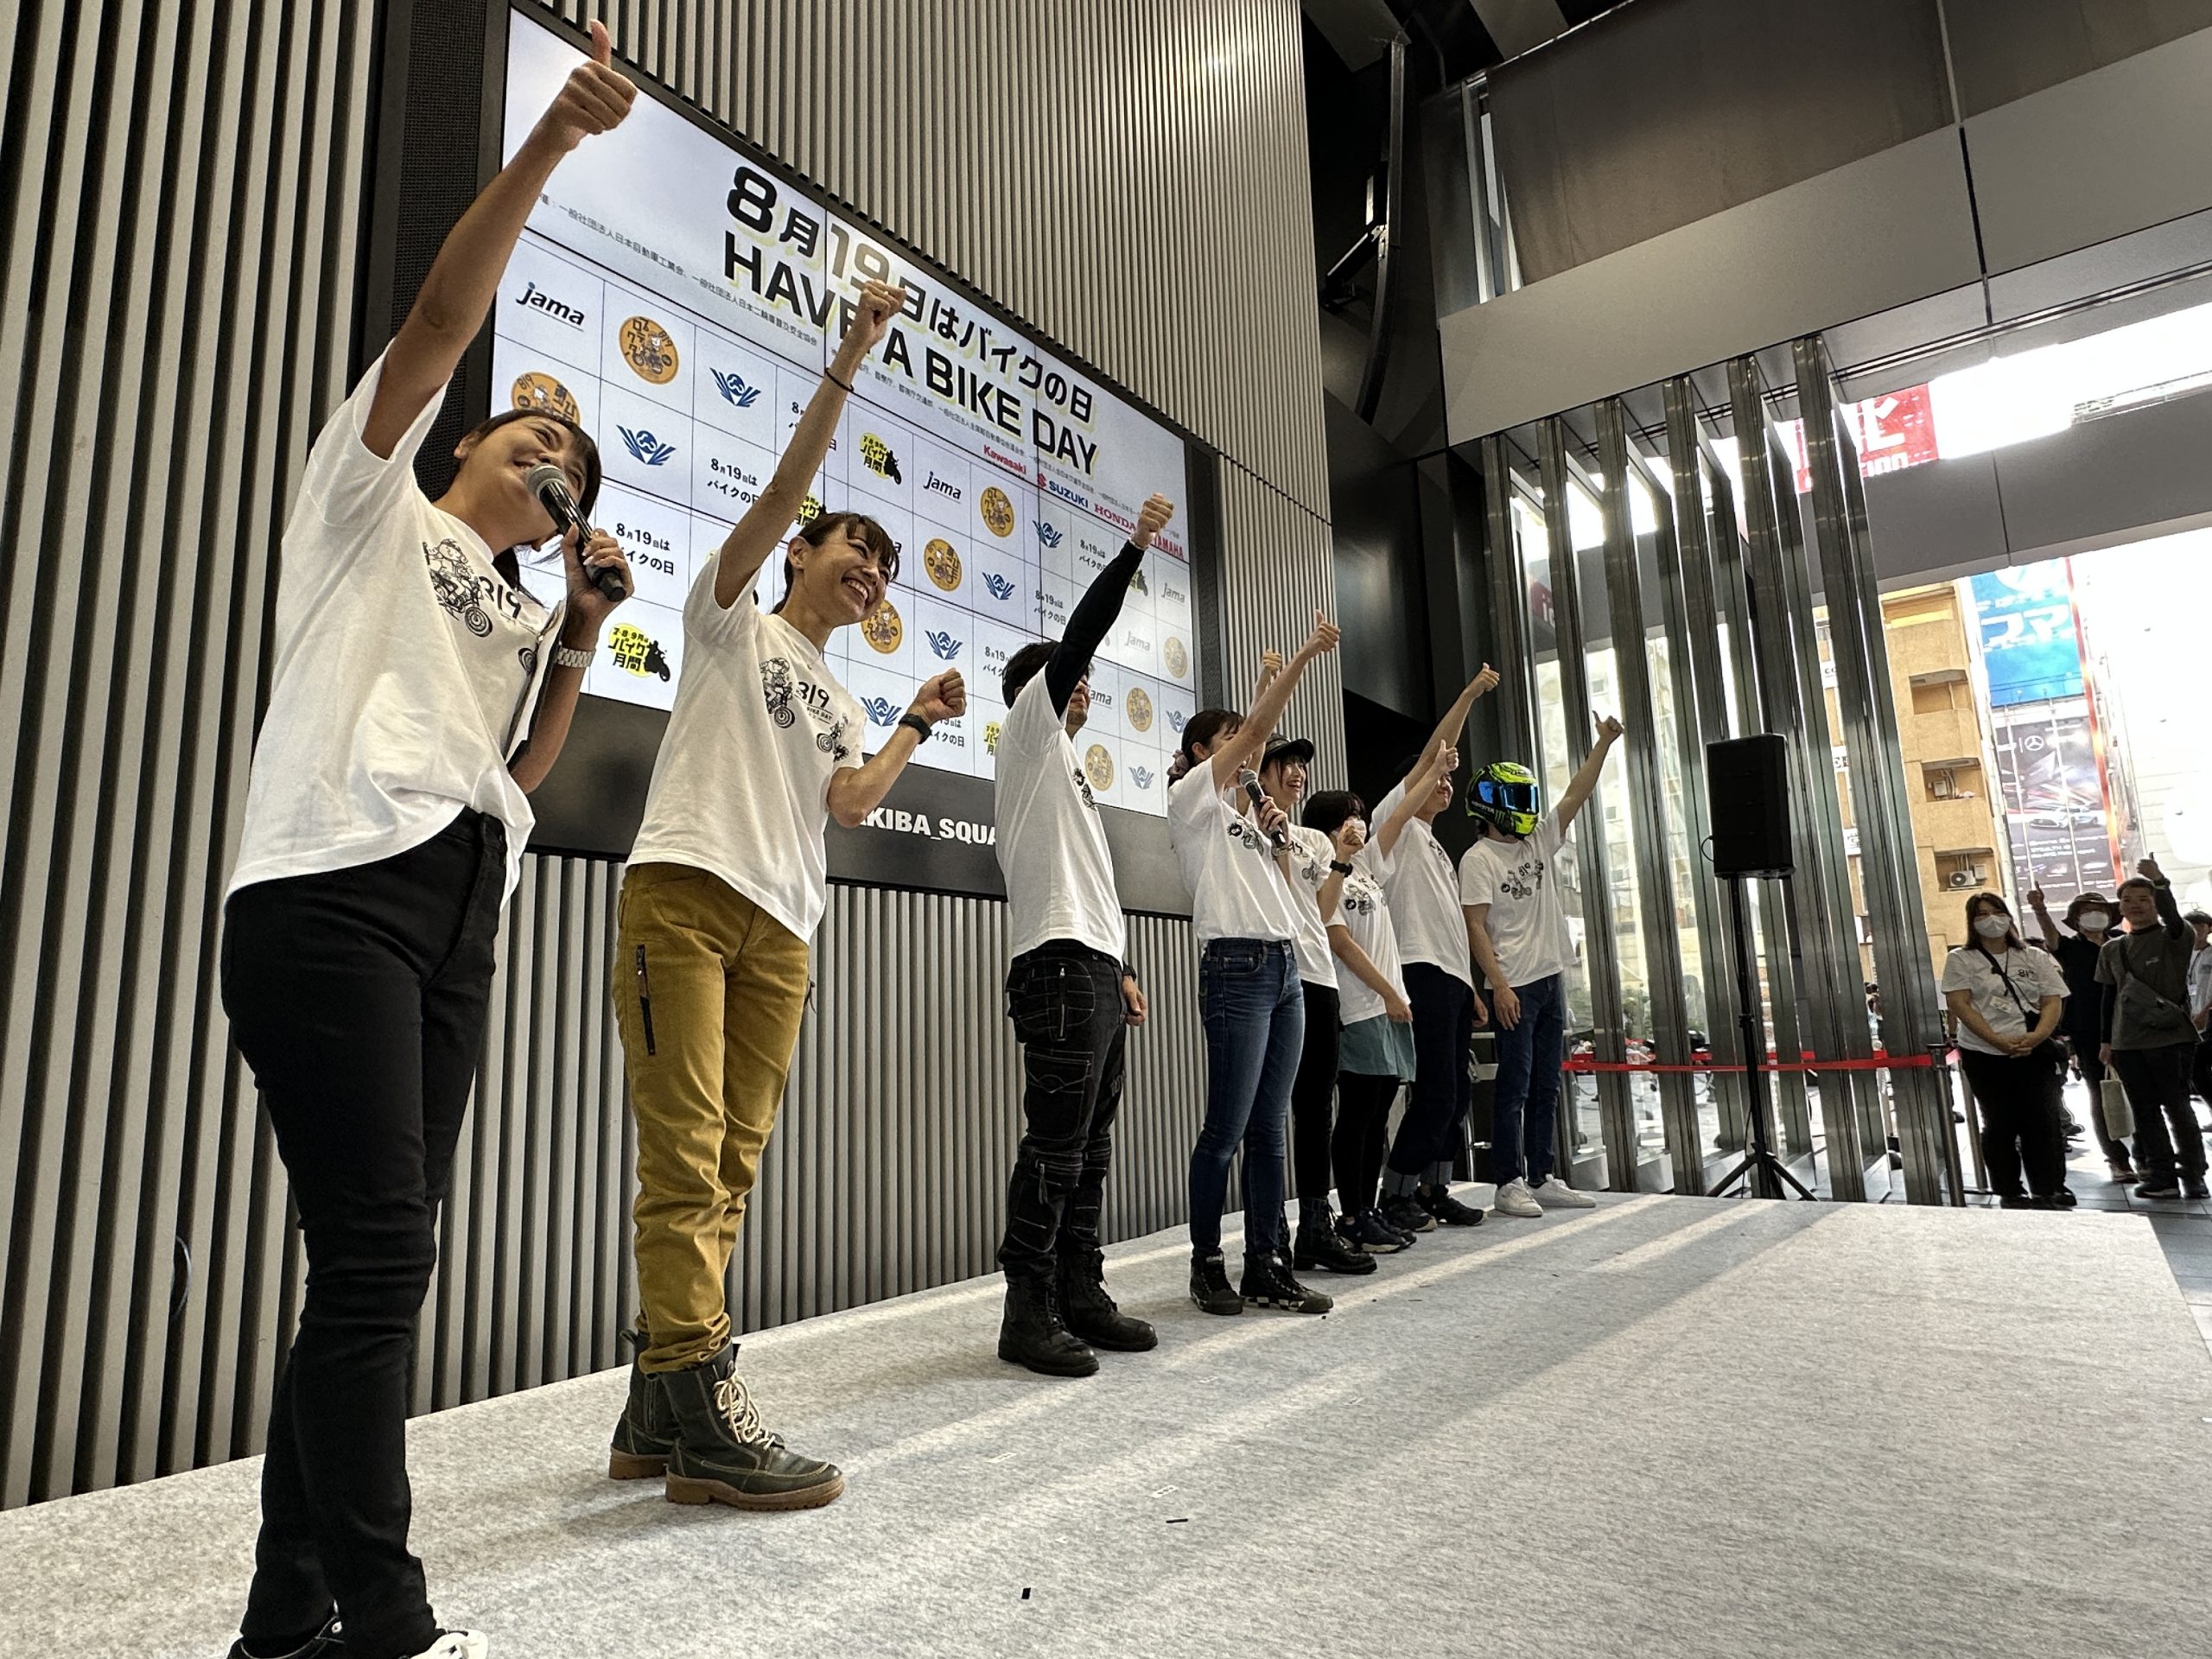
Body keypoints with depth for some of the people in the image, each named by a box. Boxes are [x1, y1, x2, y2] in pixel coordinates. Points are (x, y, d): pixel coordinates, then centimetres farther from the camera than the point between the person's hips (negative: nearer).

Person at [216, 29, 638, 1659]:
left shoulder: (512, 614, 28)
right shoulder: (374, 502, 14)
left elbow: (526, 772, 17)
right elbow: (440, 320, 1)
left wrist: (580, 634, 10)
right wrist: (553, 140, -2)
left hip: (462, 916, 7)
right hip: (339, 887, -6)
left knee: (382, 1259, 4)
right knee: (381, 1249, -12)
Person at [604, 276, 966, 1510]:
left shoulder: (841, 708, 27)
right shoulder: (735, 619, 13)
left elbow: (852, 807, 9)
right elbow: (784, 489, -1)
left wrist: (918, 728, 6)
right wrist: (849, 364, -4)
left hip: (783, 928, 6)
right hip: (685, 889, -6)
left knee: (734, 1162, 4)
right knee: (688, 1150, -10)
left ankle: (658, 1413, 12)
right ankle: (705, 1414, -8)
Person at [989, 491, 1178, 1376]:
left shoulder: (1068, 770, 29)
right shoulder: (1027, 731, 5)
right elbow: (1080, 634, -7)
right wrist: (1135, 545, -7)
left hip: (1096, 969, 10)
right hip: (1059, 966, -10)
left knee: (1088, 1150, 10)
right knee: (1055, 1145, -11)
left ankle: (1080, 1296, 16)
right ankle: (1028, 1311, -4)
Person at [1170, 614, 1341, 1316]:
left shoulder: (1247, 812, 23)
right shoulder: (1190, 798, 0)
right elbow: (1257, 725, -8)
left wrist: (1278, 834, 10)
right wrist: (1304, 653, -7)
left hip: (1285, 968, 8)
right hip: (1236, 967, -8)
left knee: (1268, 1129, 8)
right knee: (1226, 1129, -4)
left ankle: (1266, 1267, 13)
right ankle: (1207, 1265, 9)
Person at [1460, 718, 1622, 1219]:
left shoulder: (1538, 842, 13)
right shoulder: (1478, 859, -8)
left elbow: (1575, 797, 10)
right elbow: (1475, 928, -13)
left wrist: (1604, 743, 3)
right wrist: (1499, 985, -20)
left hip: (1552, 978, 8)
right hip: (1515, 986, -8)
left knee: (1546, 1087, 10)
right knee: (1515, 1087, -5)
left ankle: (1543, 1179, 17)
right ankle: (1509, 1184, 1)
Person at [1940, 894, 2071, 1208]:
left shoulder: (2035, 957, 10)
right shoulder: (1961, 959, 2)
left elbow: (2053, 1002, 4)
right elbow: (1959, 1005, -7)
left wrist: (2037, 1036, -15)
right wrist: (1998, 1041, -17)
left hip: (2035, 1053, 2)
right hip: (1984, 1055, -2)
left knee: (2044, 1122, 0)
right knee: (2000, 1125, 5)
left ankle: (2050, 1191, 13)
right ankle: (2010, 1194, 14)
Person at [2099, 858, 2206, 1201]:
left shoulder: (2174, 938, -1)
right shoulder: (2112, 949, 11)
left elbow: (2173, 919, -27)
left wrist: (2159, 882, -43)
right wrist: (2106, 1041, 13)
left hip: (2172, 1038, -4)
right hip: (2126, 1043, 4)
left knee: (2177, 1107, -1)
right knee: (2145, 1111, 5)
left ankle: (2193, 1176, 10)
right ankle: (2161, 1177, 9)